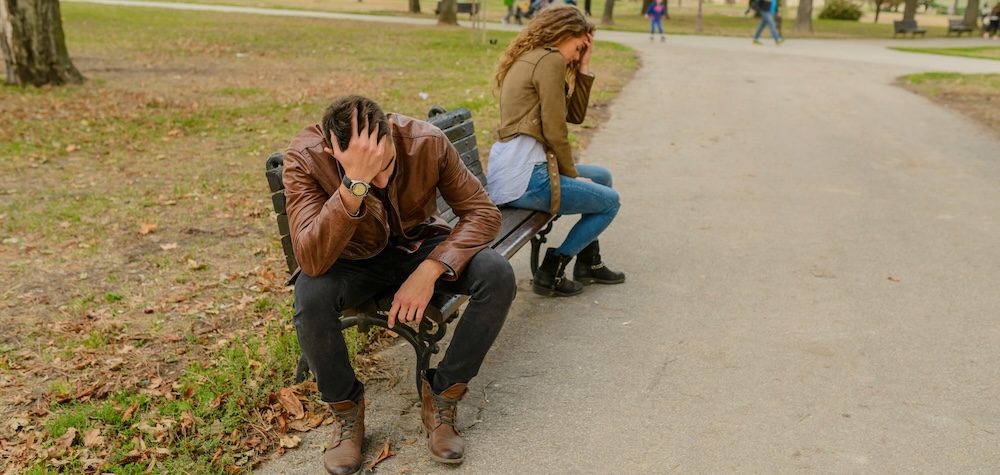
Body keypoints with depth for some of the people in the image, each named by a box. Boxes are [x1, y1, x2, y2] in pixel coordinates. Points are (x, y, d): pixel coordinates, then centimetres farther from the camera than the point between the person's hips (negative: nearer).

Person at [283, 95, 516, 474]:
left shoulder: (427, 141, -24)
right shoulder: (304, 158, -27)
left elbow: (483, 212, -17)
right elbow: (311, 261, -38)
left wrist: (430, 271, -31)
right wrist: (356, 184, -50)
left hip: (420, 246, 2)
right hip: (355, 259, -1)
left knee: (498, 277, -26)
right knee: (309, 297, -34)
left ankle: (442, 396, -6)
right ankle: (346, 409, -5)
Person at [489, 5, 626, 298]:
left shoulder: (529, 59, 21)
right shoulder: (550, 60, -10)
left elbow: (575, 115, 18)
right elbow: (554, 131, -15)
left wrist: (583, 67, 13)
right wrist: (572, 175, -2)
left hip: (509, 170, 10)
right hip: (524, 176, -10)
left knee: (602, 177, 26)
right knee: (610, 201, 7)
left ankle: (589, 263, 32)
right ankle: (551, 271, 6)